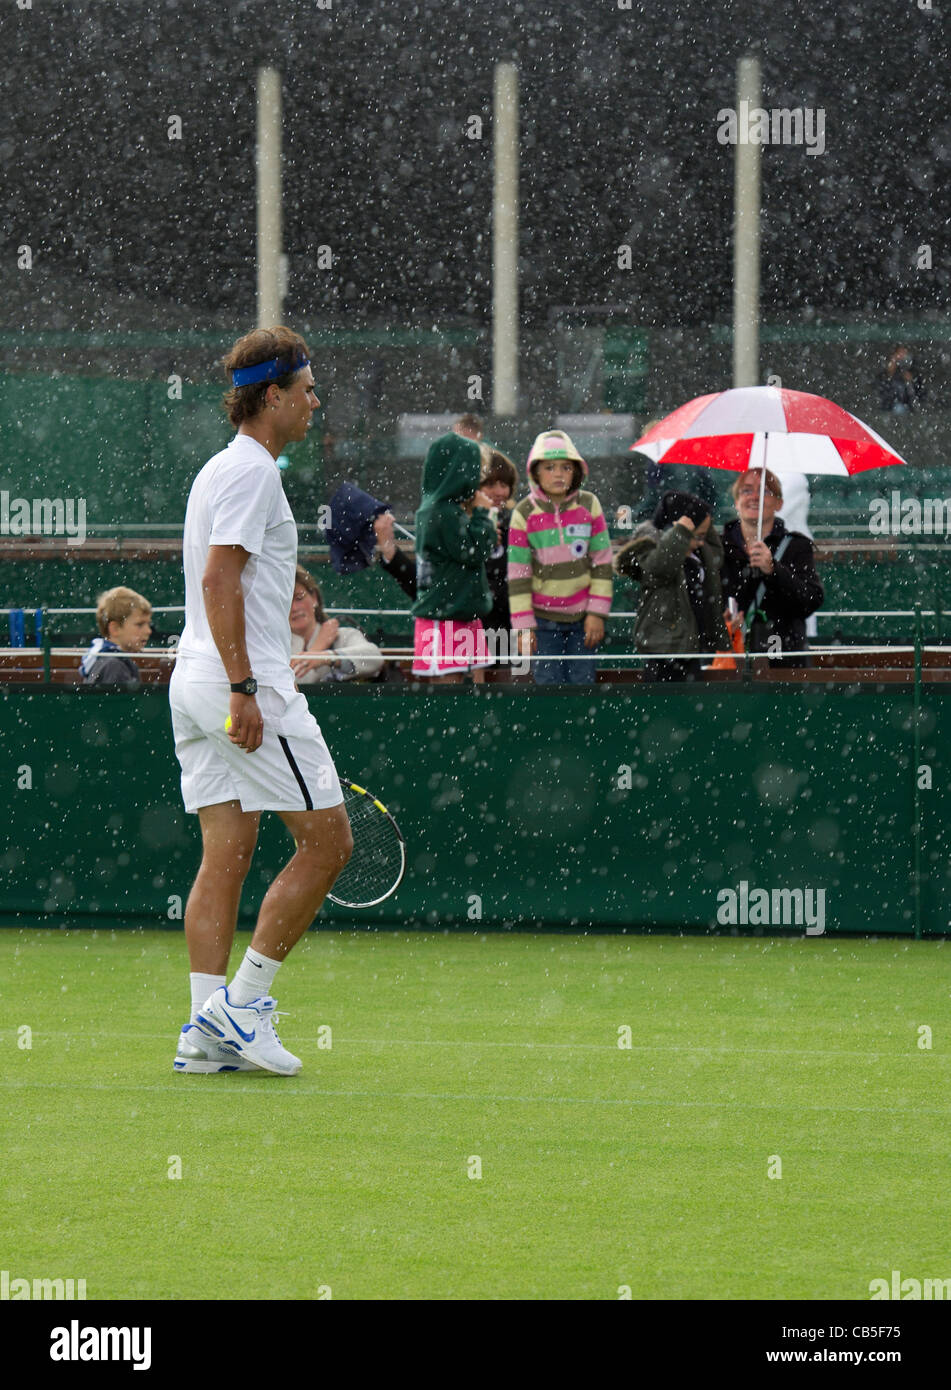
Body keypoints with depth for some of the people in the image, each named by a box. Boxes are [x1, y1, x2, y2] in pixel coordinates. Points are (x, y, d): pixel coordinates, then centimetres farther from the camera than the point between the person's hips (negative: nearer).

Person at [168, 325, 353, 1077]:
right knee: (327, 840, -4)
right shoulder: (251, 471, -11)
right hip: (246, 681, -10)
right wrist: (244, 689, -22)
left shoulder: (221, 469, 20)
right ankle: (240, 1003, -5)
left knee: (227, 853, 6)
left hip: (198, 681, 10)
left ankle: (207, 1032, 0)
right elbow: (219, 579, -19)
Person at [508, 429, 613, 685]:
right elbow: (517, 572, -3)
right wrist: (523, 625, -7)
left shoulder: (588, 505, -1)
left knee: (582, 682, 2)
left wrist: (597, 614, -2)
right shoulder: (524, 513, -5)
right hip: (544, 617, -1)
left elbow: (602, 563, 3)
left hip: (582, 616, 1)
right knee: (548, 685, -3)